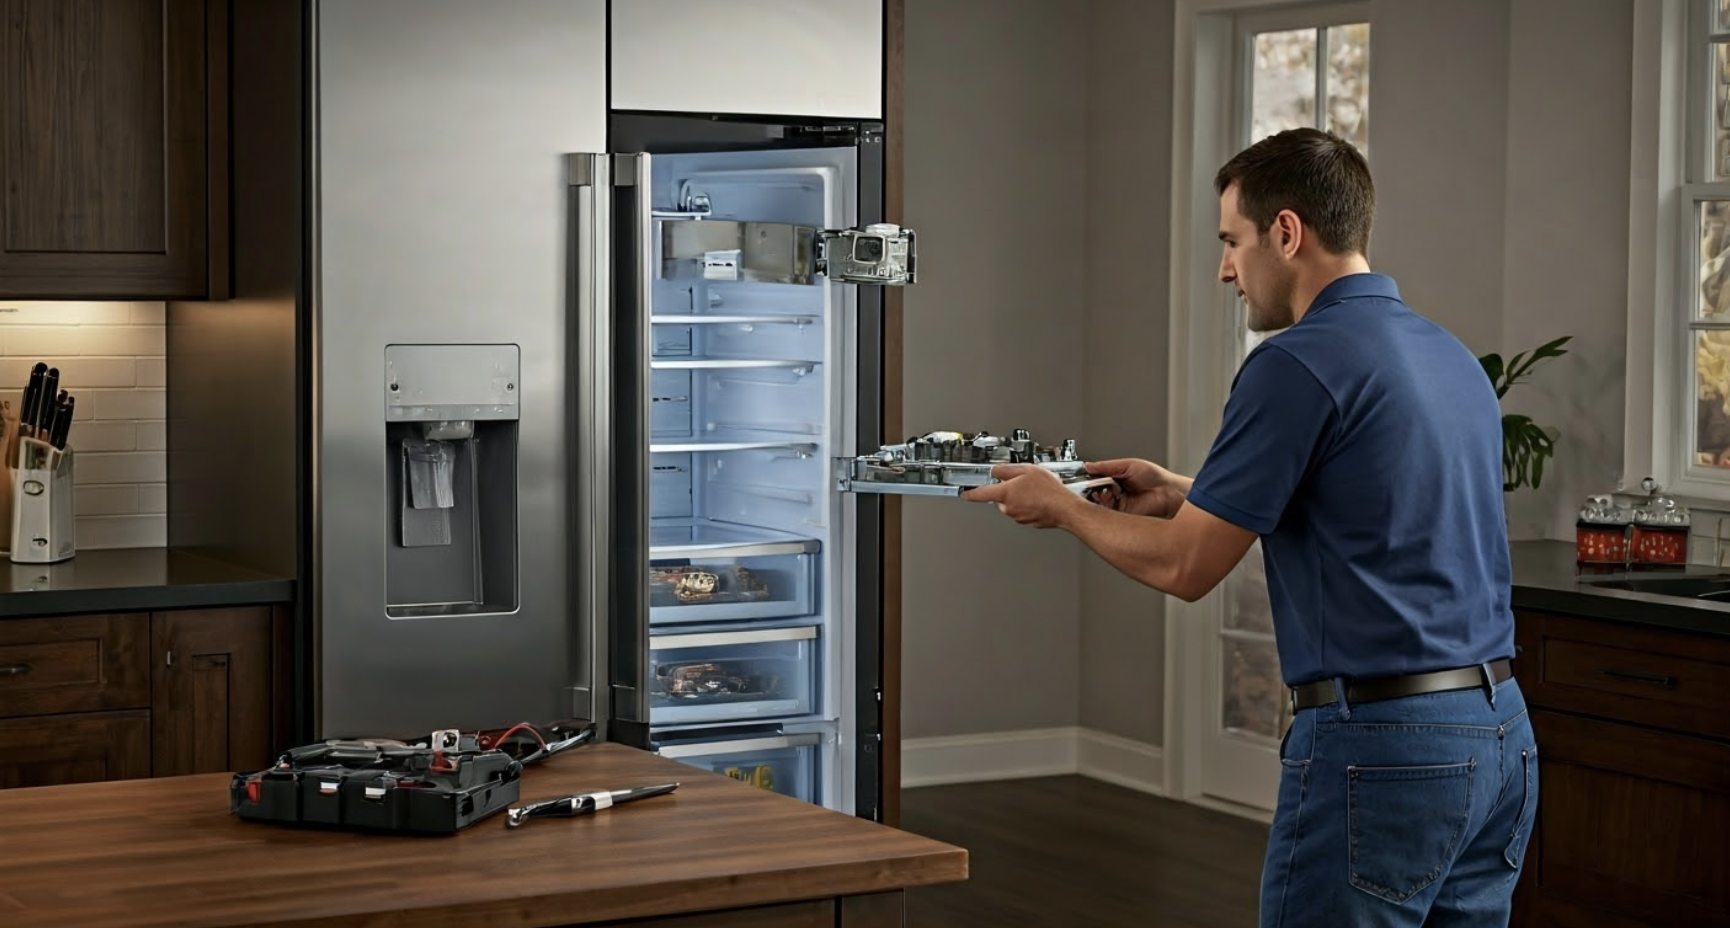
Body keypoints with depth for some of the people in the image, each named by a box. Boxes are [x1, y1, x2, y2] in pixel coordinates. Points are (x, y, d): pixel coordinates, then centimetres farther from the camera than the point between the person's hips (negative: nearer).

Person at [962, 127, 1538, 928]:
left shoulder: (1297, 365, -13)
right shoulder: (1453, 358, 14)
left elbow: (1184, 566, -9)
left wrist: (1061, 508, 8)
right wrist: (1181, 493, 27)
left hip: (1379, 745, -9)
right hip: (1499, 733, 9)